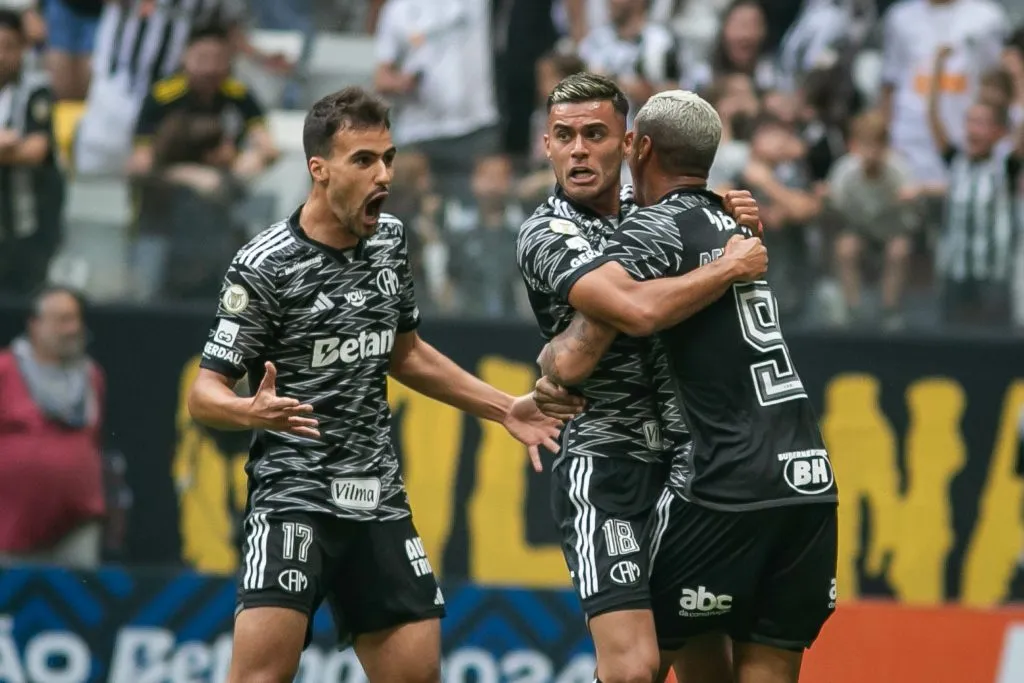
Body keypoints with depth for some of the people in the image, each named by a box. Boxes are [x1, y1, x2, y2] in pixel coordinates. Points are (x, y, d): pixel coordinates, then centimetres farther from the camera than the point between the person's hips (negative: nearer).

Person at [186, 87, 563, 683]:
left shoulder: (391, 240, 9)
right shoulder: (265, 266, -12)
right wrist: (252, 411, -33)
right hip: (293, 493, -7)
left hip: (379, 499, 7)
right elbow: (205, 394, -11)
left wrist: (505, 409, 21)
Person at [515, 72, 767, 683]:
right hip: (604, 467, -8)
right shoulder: (546, 235, -10)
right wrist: (731, 266, -14)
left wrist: (742, 221, 9)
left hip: (680, 465, 8)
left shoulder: (642, 208, 12)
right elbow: (639, 310, -27)